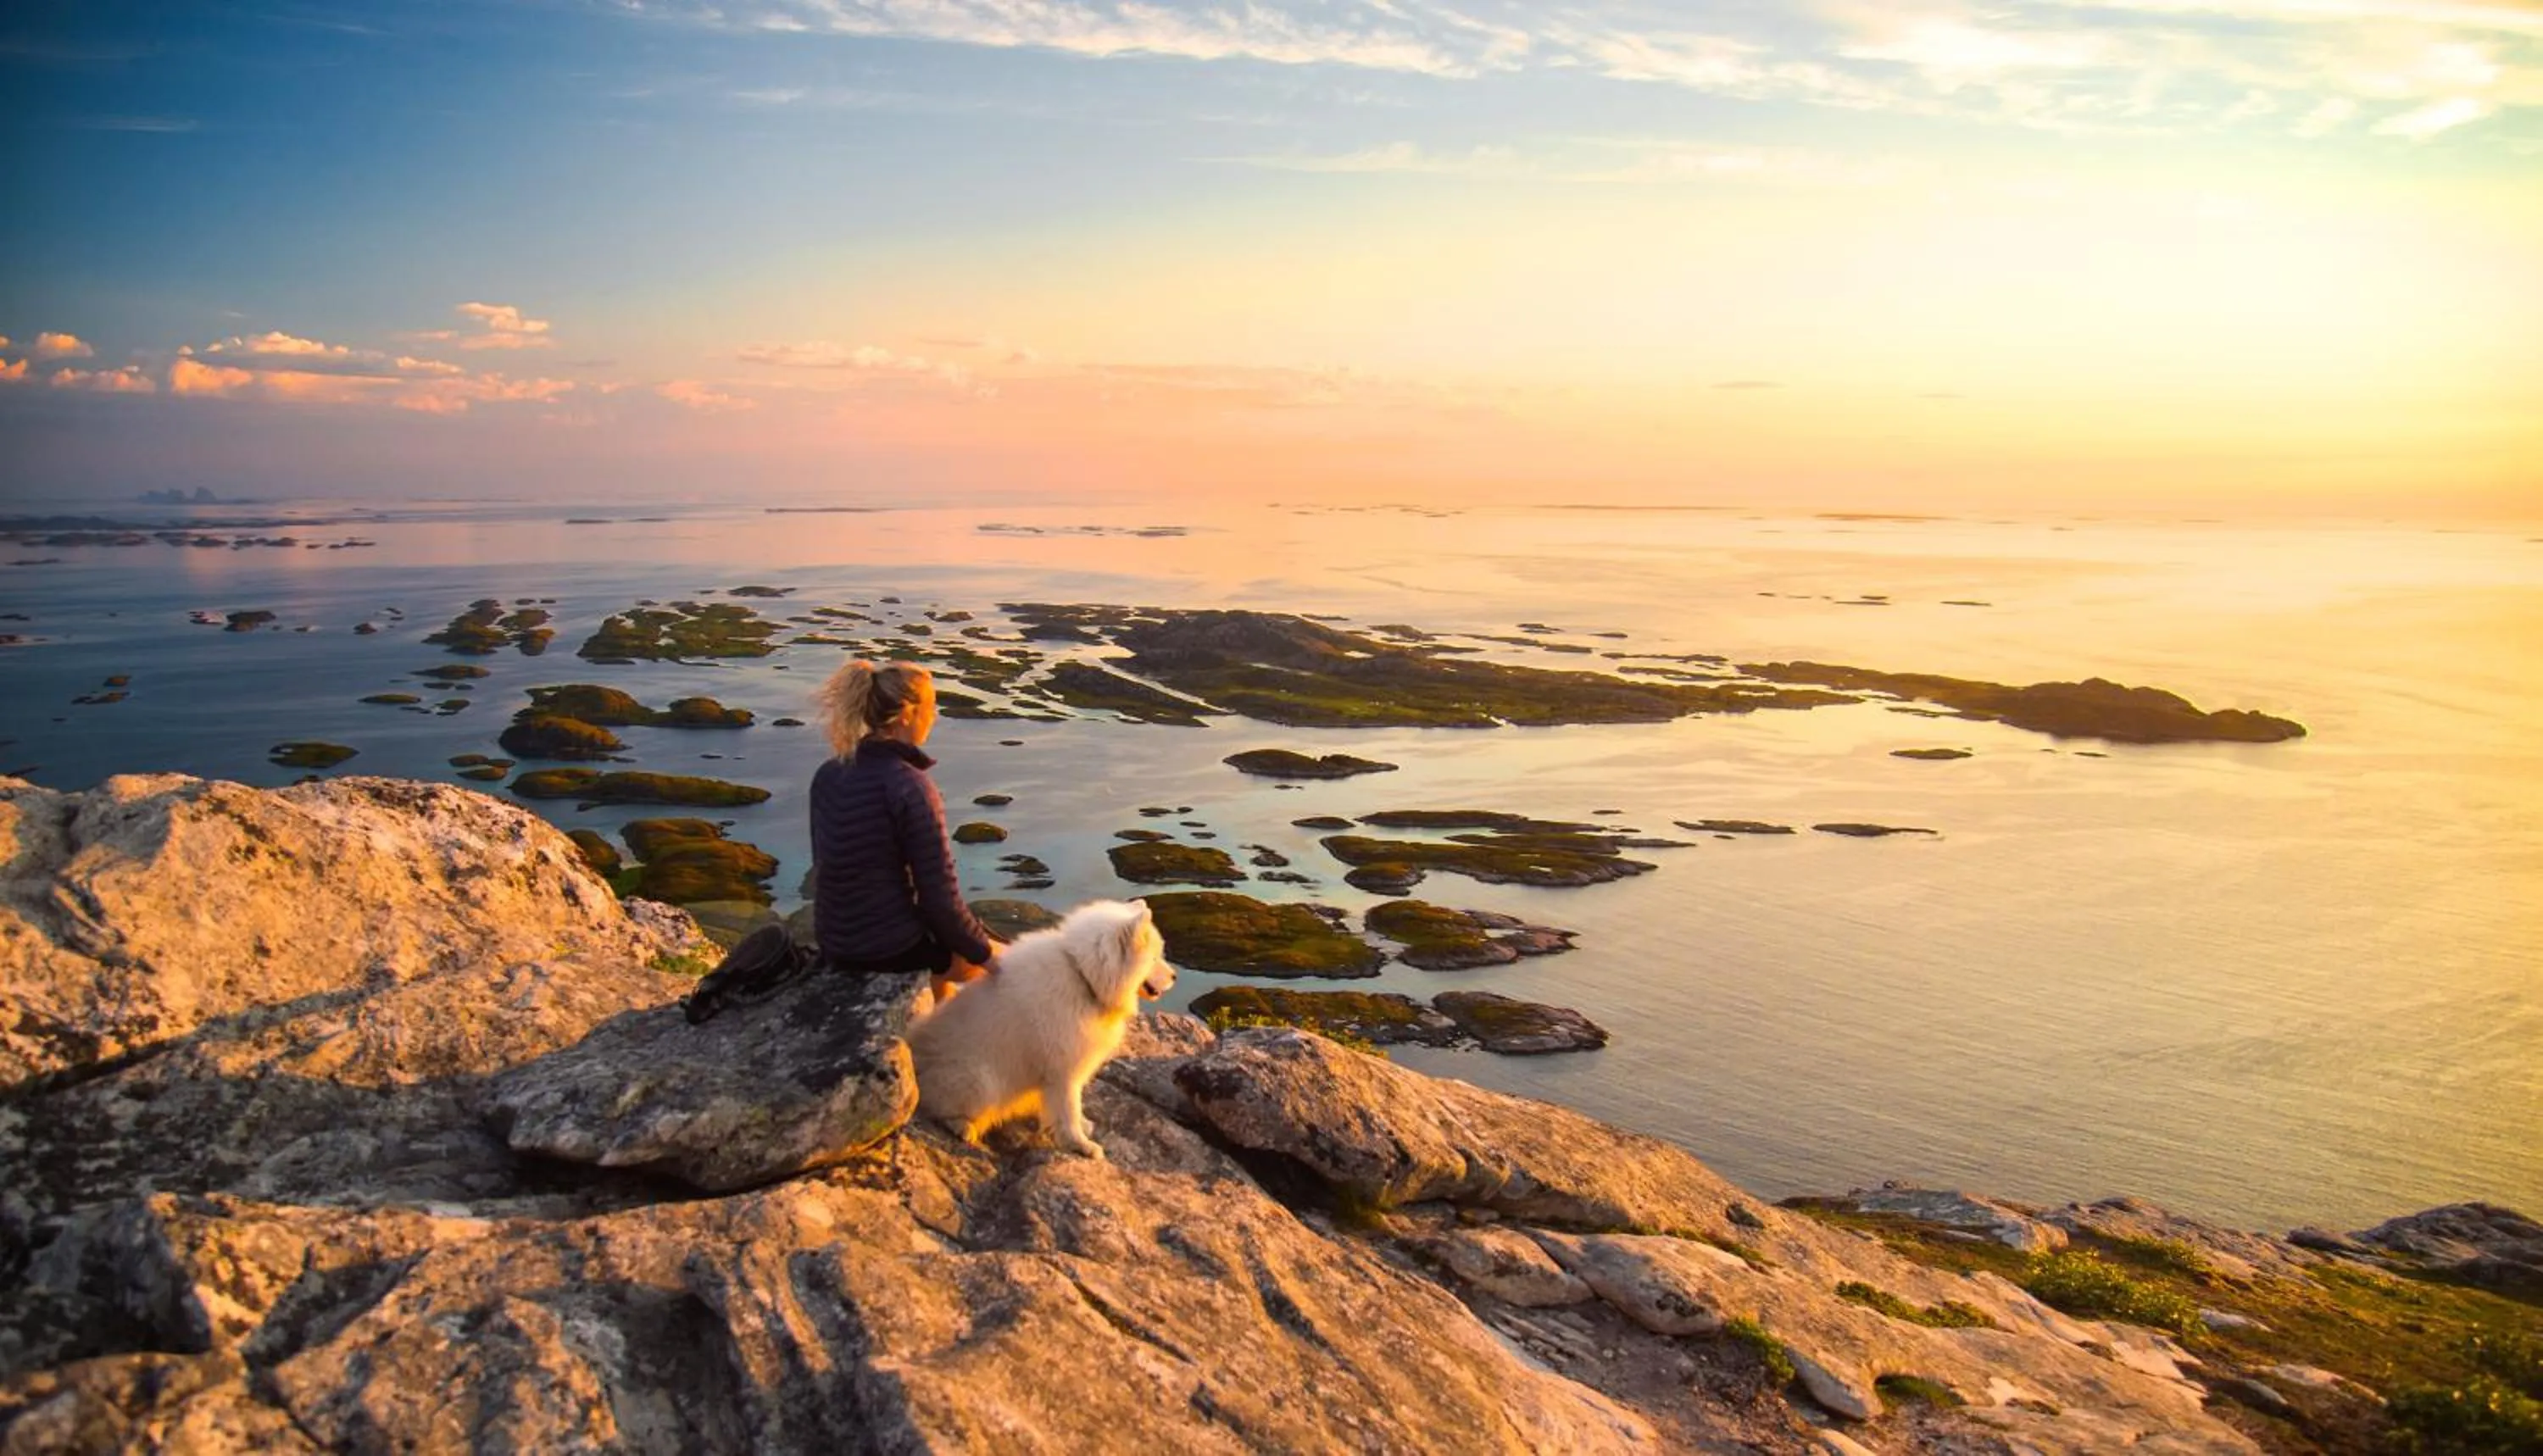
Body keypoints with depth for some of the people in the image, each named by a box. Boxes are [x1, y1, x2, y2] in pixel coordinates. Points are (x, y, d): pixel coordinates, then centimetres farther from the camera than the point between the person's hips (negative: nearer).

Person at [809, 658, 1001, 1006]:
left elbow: (828, 864, 11)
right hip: (891, 948, -8)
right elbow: (939, 897, -20)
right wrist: (983, 951, -4)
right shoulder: (910, 788, -22)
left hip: (834, 944, 8)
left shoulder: (828, 774, 0)